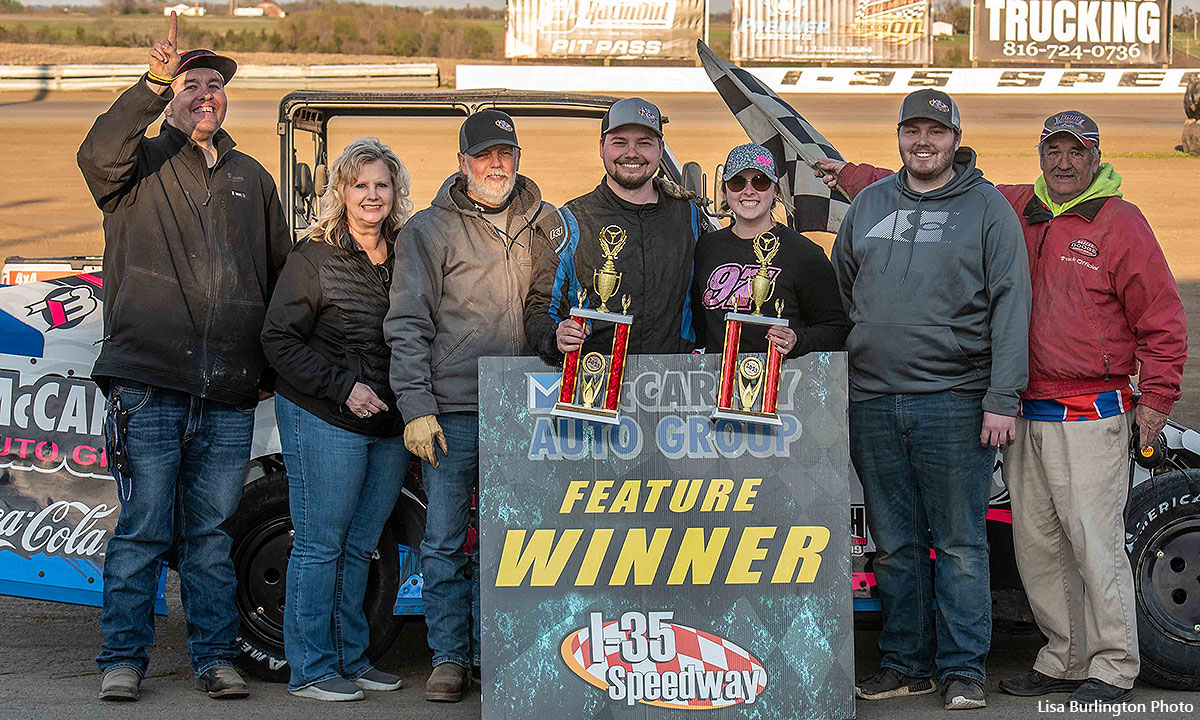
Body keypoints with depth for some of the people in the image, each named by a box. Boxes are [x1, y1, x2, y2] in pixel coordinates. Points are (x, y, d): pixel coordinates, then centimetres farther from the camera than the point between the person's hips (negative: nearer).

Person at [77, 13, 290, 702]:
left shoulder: (252, 179, 19)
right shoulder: (140, 167, 7)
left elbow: (282, 272, 24)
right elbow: (98, 153, -17)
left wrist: (272, 366, 19)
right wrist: (154, 83, -28)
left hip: (230, 396, 3)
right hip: (149, 386, -3)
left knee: (212, 533, 8)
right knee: (142, 530, -2)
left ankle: (216, 656, 15)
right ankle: (124, 657, 7)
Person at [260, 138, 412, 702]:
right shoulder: (314, 257, -6)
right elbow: (280, 339, -8)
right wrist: (343, 387, -15)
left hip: (391, 424, 6)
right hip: (324, 421, -6)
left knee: (359, 546, 13)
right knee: (320, 545, -2)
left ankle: (351, 659, 22)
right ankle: (311, 670, 5)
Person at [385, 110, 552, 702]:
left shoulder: (543, 224, 12)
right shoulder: (429, 230, 2)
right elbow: (407, 325, -2)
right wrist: (416, 407, -10)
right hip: (452, 409, -2)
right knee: (445, 540, 0)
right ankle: (450, 657, 10)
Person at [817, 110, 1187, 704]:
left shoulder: (1121, 222, -3)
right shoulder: (1010, 208, 11)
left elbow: (1161, 316, -2)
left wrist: (1156, 398, -5)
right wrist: (851, 176, 19)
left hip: (1091, 418, -6)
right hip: (1025, 418, 6)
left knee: (1096, 545, -6)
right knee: (1036, 546, 11)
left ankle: (1112, 670, 5)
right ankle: (1064, 661, 22)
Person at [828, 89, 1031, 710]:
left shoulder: (987, 209, 2)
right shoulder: (867, 206, 14)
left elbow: (1010, 306, -3)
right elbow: (836, 297, 20)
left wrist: (1002, 399, -11)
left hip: (955, 402, -4)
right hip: (872, 401, 4)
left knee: (960, 543, 0)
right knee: (895, 543, 9)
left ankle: (963, 669, 8)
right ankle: (904, 663, 18)